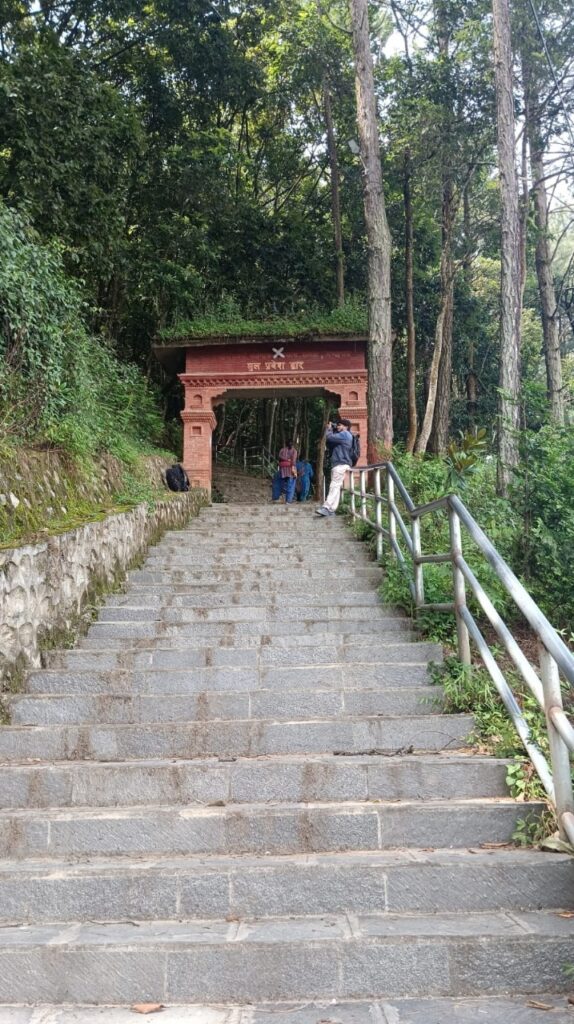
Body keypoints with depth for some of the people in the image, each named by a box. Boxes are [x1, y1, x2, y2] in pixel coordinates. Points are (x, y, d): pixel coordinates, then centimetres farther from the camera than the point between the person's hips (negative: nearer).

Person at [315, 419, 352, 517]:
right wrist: (332, 430, 17)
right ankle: (331, 510, -1)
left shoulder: (345, 434, -5)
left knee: (334, 486, -18)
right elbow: (329, 444, 25)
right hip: (338, 464, 11)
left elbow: (330, 438, -14)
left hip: (341, 464, -11)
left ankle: (327, 508, -28)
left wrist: (329, 429, 6)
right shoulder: (343, 436, 28)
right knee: (336, 487, 3)